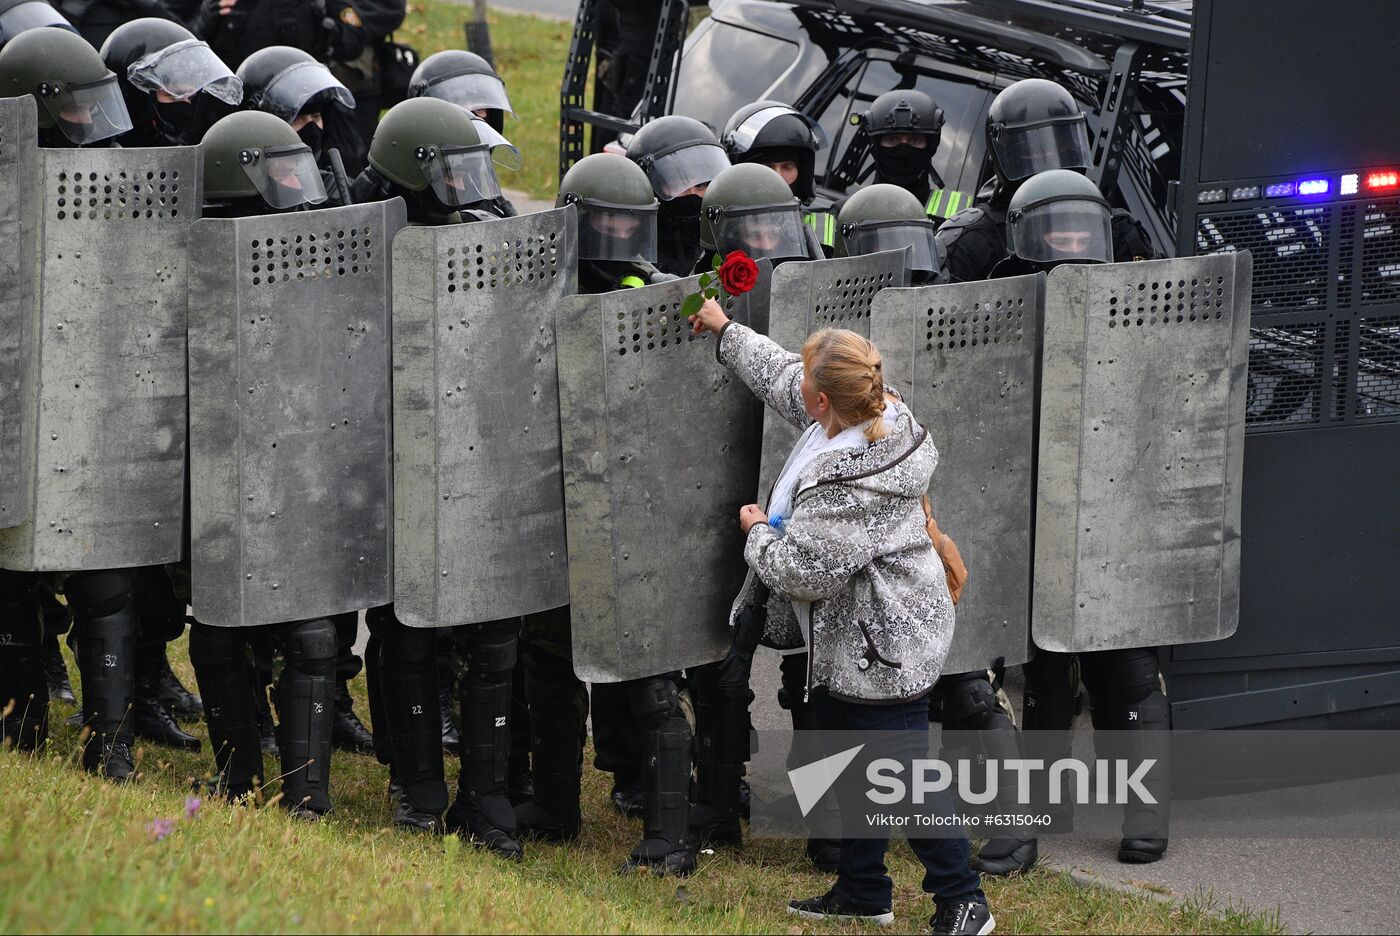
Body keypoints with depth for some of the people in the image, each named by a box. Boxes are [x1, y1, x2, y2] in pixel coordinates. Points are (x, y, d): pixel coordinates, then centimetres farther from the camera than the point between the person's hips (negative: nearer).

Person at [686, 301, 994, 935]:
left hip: (882, 649, -11)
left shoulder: (850, 485, -32)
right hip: (843, 644, 11)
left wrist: (758, 532, -9)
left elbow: (804, 572, -28)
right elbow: (781, 379, 16)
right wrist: (725, 331, 25)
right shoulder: (876, 415, -3)